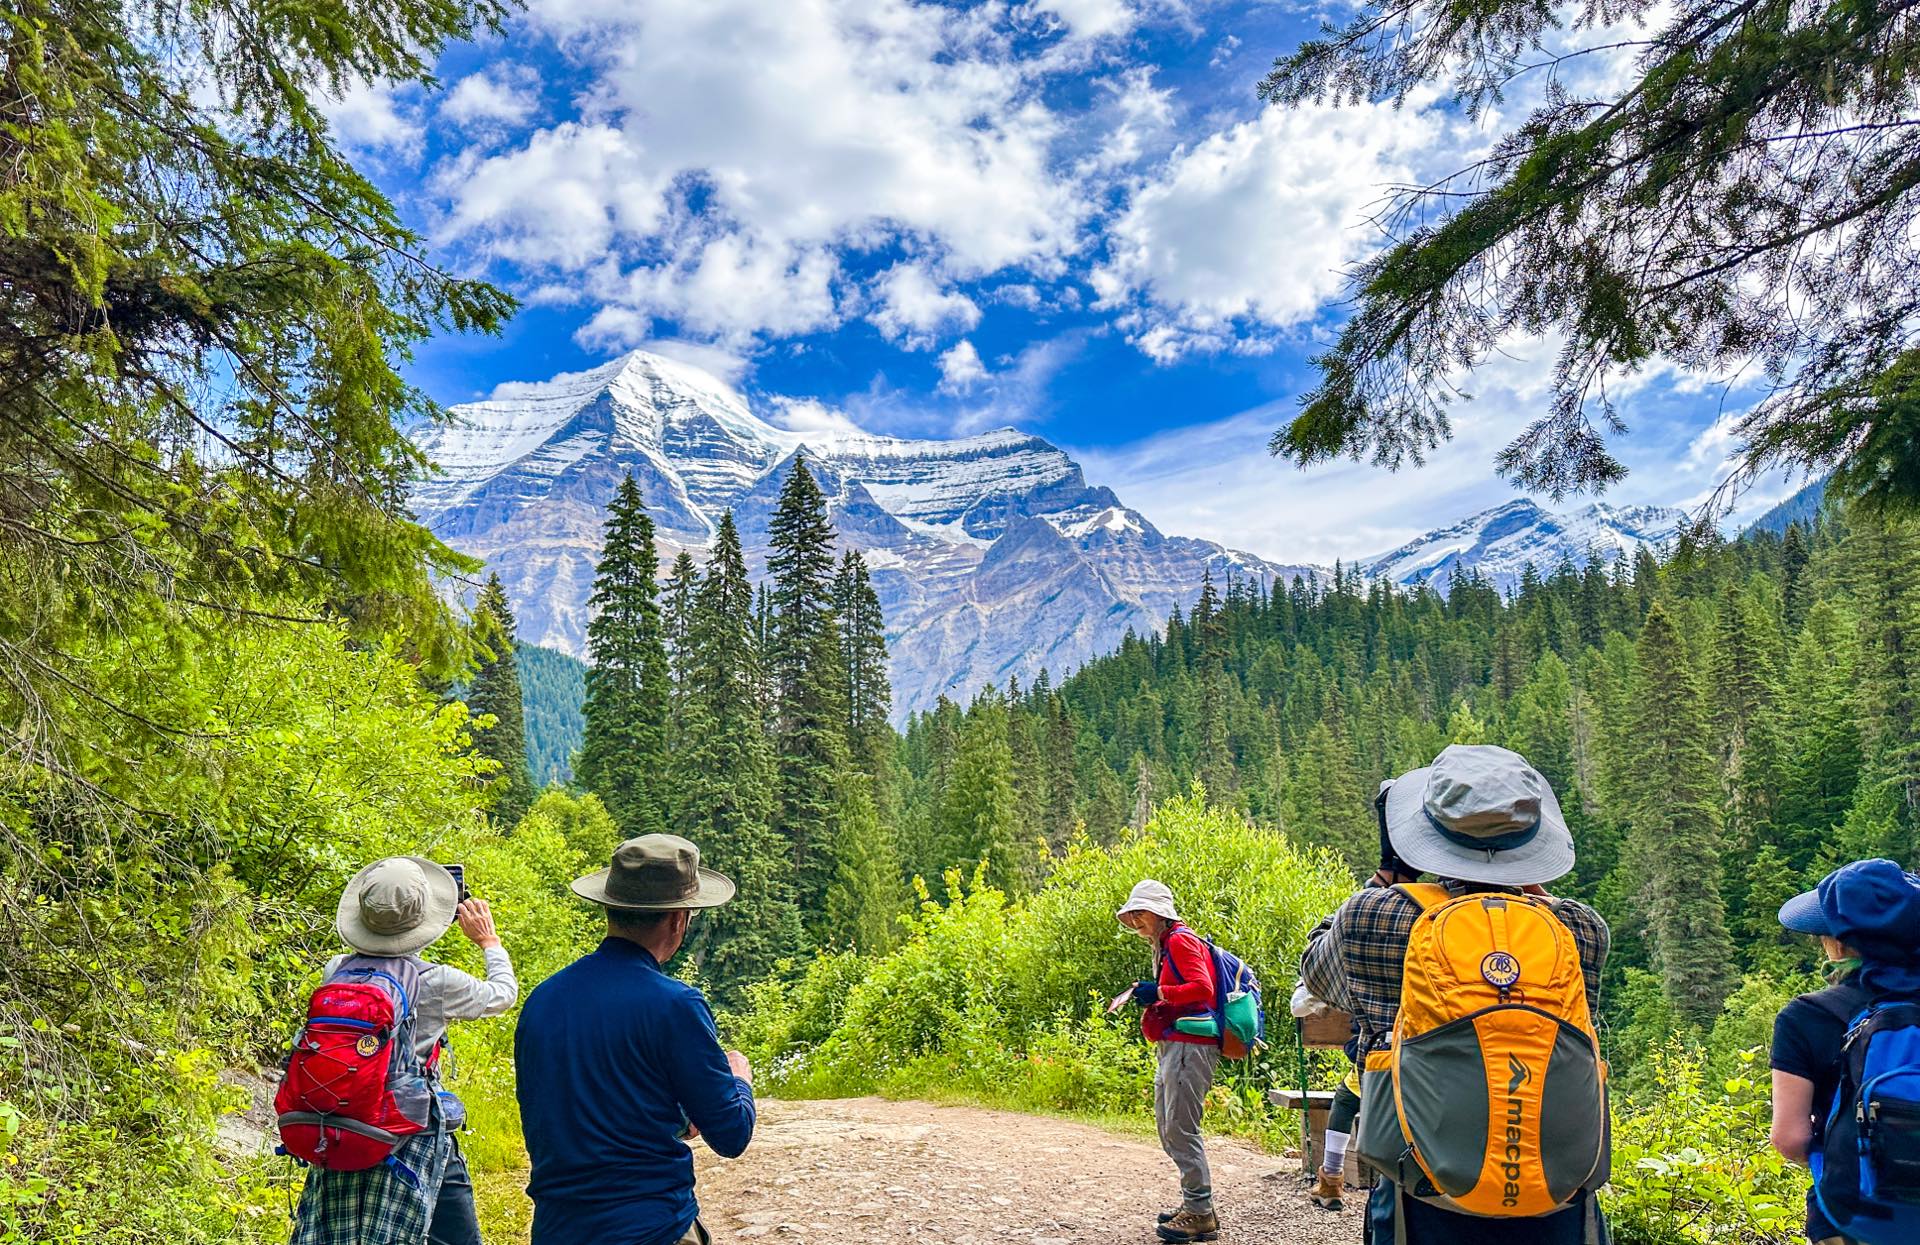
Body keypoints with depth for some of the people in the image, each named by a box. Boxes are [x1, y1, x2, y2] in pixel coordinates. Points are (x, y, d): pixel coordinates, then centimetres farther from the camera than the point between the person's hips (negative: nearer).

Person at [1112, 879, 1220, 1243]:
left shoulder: (1180, 940, -9)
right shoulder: (1165, 945, 20)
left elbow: (1203, 988, -19)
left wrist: (1159, 992, -18)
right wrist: (1147, 996, 9)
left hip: (1190, 1045, -11)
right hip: (1173, 1046, 11)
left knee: (1181, 1128, -10)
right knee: (1168, 1128, 13)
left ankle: (1200, 1215, -6)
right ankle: (1193, 1204, 19)